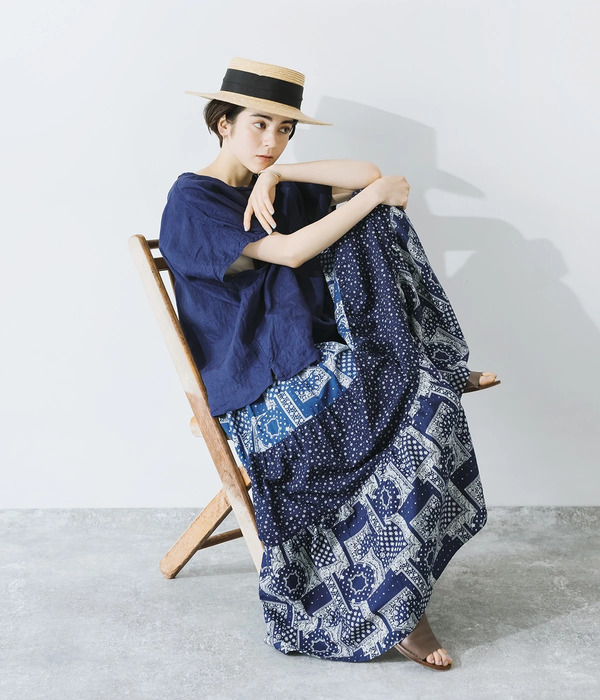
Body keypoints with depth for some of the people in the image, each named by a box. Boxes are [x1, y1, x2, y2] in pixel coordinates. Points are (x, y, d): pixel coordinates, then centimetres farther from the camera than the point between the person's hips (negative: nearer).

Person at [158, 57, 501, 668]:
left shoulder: (280, 189, 16)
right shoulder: (192, 200, -6)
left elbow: (366, 175, 3)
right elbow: (290, 252, -17)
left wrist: (278, 174, -6)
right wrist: (376, 195, -13)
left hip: (313, 352, 7)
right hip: (260, 385, -7)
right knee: (417, 416, -23)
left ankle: (438, 374, -5)